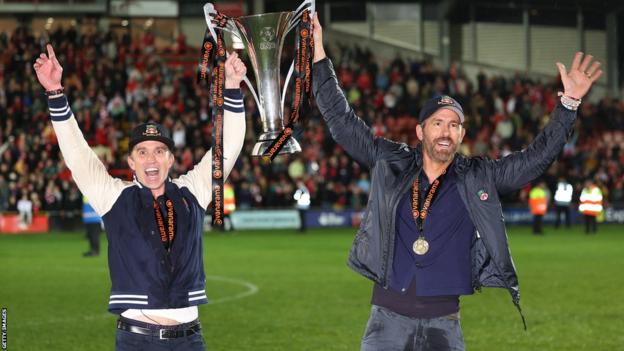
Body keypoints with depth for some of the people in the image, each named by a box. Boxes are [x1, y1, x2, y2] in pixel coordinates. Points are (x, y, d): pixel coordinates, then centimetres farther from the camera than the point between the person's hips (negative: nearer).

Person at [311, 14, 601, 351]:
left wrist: (569, 102, -5)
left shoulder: (480, 176, 6)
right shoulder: (391, 163, 6)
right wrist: (318, 52, 4)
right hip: (388, 314, 0)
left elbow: (538, 155, 5)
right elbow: (342, 121, 8)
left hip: (445, 320, 0)